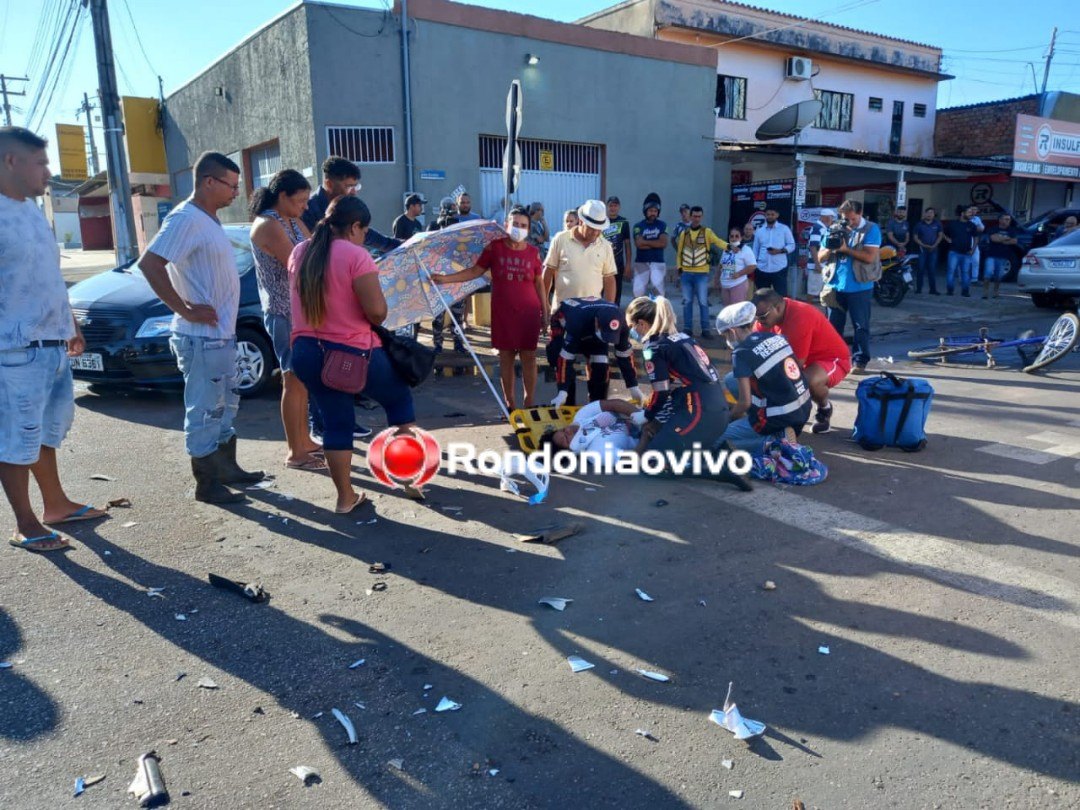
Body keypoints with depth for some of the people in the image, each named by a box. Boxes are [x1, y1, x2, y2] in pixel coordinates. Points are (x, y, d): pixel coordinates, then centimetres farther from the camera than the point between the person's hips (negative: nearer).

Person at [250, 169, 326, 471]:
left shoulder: (294, 221, 13)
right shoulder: (267, 225, -16)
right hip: (284, 313, -9)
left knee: (302, 377, 15)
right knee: (294, 380, -4)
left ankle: (304, 440, 26)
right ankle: (295, 453, 4)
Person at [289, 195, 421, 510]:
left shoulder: (299, 253, 7)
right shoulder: (356, 255, -16)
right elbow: (377, 312, -21)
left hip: (307, 352, 6)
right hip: (354, 353, -6)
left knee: (336, 423, 15)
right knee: (400, 399, 18)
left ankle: (345, 497, 20)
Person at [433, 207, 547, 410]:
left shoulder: (533, 252, 2)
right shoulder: (495, 247, -1)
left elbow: (539, 283, 9)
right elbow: (475, 271, 2)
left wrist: (544, 311, 8)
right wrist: (445, 278, -5)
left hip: (529, 312, 0)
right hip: (502, 312, 0)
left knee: (529, 356, 2)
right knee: (506, 356, 7)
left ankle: (530, 402, 12)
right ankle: (509, 403, 17)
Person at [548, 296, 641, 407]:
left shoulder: (620, 324, -32)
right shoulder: (576, 322, -46)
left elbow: (625, 355, -19)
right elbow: (566, 358, -42)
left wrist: (633, 387, -14)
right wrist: (562, 392, -42)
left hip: (593, 334, 4)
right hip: (563, 325, -3)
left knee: (601, 367, -11)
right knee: (563, 362, -20)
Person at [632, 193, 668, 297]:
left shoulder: (662, 225, 5)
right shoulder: (638, 226, 2)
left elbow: (664, 243, -9)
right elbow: (638, 244, -13)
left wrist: (645, 242, -7)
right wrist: (656, 244, -10)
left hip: (658, 263, 0)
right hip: (641, 263, 0)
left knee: (659, 292, -1)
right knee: (638, 291, -1)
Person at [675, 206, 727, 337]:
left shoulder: (707, 232, 0)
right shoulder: (684, 232, 8)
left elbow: (718, 241, -15)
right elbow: (679, 251, 12)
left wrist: (729, 246, -33)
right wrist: (679, 267, 4)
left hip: (702, 273, -2)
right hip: (686, 273, 2)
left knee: (703, 302, -2)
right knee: (687, 302, 6)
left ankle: (705, 329, 4)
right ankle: (687, 328, 14)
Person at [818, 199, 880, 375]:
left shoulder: (871, 230, -2)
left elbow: (869, 257, -14)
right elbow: (820, 257, 7)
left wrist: (845, 249, -18)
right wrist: (830, 248, -14)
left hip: (860, 288, -4)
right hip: (836, 286, 4)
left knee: (861, 327, 2)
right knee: (833, 326, 10)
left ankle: (859, 361, 8)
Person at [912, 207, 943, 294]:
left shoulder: (937, 224, 6)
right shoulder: (919, 224, 1)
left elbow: (940, 235, 9)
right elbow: (915, 237, 1)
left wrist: (934, 245, -5)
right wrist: (923, 245, -11)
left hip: (933, 250, 1)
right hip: (922, 249, -1)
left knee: (932, 270, 0)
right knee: (921, 269, -2)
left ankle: (933, 289, 2)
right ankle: (918, 288, 3)